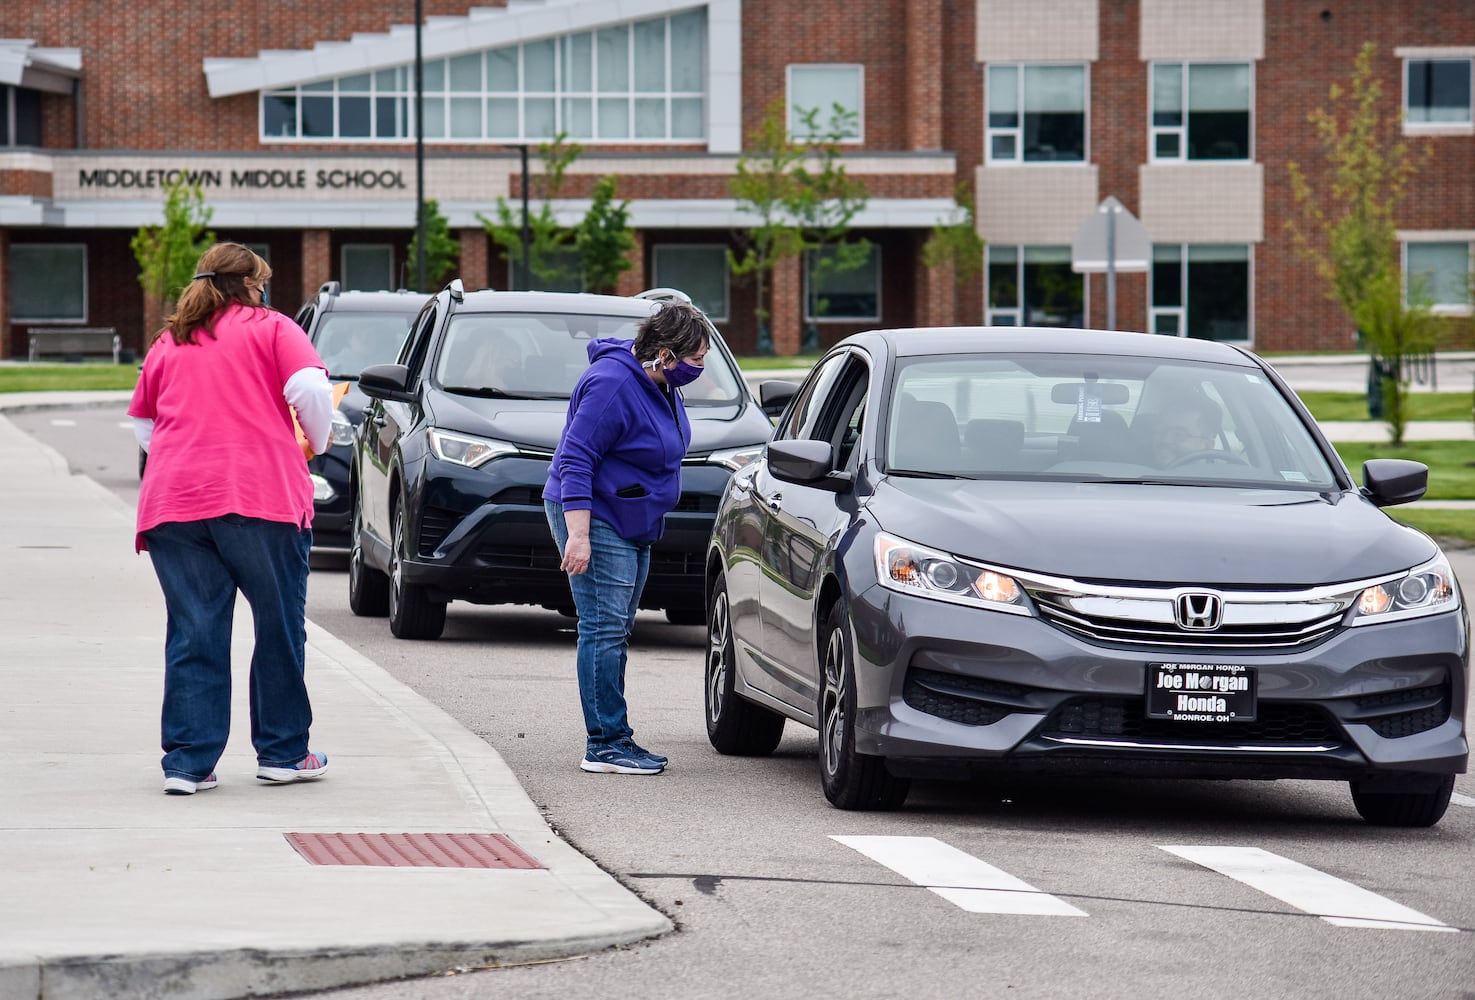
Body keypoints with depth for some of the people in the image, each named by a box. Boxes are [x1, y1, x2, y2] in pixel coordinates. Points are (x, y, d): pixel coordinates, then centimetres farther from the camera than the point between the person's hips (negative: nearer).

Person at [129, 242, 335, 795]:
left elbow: (142, 428, 23)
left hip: (173, 501, 4)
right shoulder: (271, 328, 6)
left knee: (192, 635, 5)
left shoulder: (167, 343, 19)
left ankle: (187, 761, -1)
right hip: (260, 497, -4)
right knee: (280, 627, 9)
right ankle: (282, 751, 14)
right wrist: (317, 441, 9)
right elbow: (310, 390, -9)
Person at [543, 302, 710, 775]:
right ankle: (605, 745, -11)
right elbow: (575, 461, -24)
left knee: (617, 631, 12)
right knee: (604, 629, -11)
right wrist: (578, 537, -28)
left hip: (633, 523, 10)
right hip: (595, 520, -10)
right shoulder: (612, 385, -23)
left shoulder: (660, 384, 7)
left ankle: (612, 740, 17)